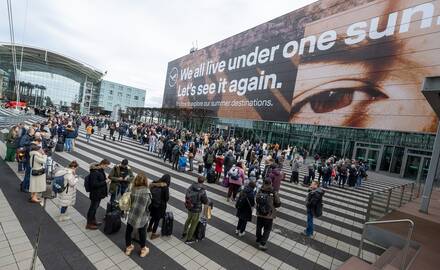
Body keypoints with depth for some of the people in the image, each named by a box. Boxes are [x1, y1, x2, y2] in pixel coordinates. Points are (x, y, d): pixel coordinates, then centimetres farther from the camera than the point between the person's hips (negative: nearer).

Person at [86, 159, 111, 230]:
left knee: (95, 207, 23)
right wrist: (105, 182, -25)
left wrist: (105, 180, 5)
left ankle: (93, 221, 40)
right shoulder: (94, 172, -26)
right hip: (95, 194, -9)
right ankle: (89, 224, 22)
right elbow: (94, 184, -28)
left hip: (99, 193, 9)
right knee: (92, 208, 6)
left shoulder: (100, 170, 4)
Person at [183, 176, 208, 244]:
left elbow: (186, 195, 1)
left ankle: (184, 233, 50)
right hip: (196, 210, -6)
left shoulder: (191, 186, -12)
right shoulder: (202, 191, -27)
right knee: (194, 224, 16)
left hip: (189, 207, 6)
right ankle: (188, 239, 33)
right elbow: (206, 202, -14)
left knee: (188, 219, 32)